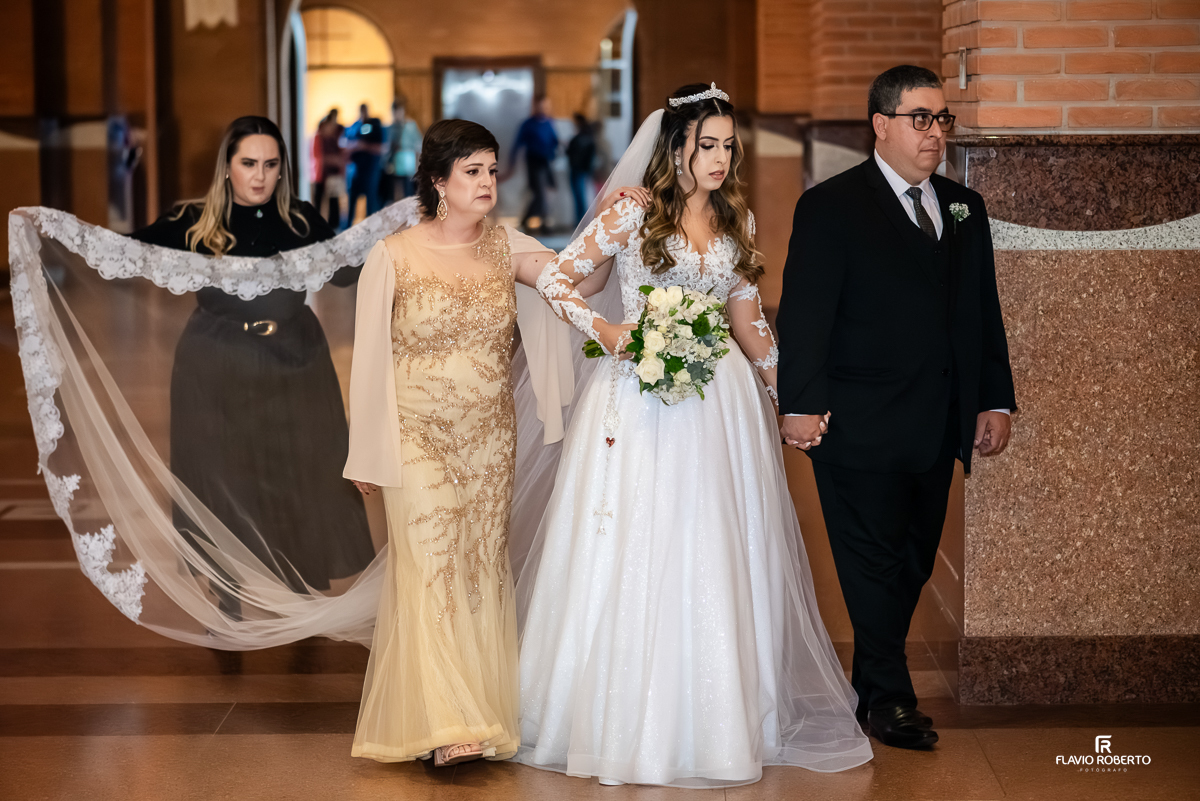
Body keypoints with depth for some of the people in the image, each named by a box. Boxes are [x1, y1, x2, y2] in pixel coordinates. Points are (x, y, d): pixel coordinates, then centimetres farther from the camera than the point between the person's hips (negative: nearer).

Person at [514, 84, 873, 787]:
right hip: (641, 399, -4)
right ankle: (622, 717, 9)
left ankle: (713, 716, 14)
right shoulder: (633, 216, -5)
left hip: (718, 399, 4)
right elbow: (556, 280, 0)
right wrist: (603, 328, -15)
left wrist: (788, 390, 13)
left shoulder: (738, 220, 9)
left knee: (714, 560, 4)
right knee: (633, 552, -1)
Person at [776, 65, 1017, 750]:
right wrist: (802, 404, -16)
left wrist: (997, 399, 12)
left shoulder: (965, 207, 14)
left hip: (938, 428, 6)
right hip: (861, 426, -6)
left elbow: (984, 313, 17)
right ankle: (888, 696, 10)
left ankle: (873, 677, 23)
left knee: (915, 561, 10)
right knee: (874, 561, 0)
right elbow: (804, 312, -9)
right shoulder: (831, 206, -4)